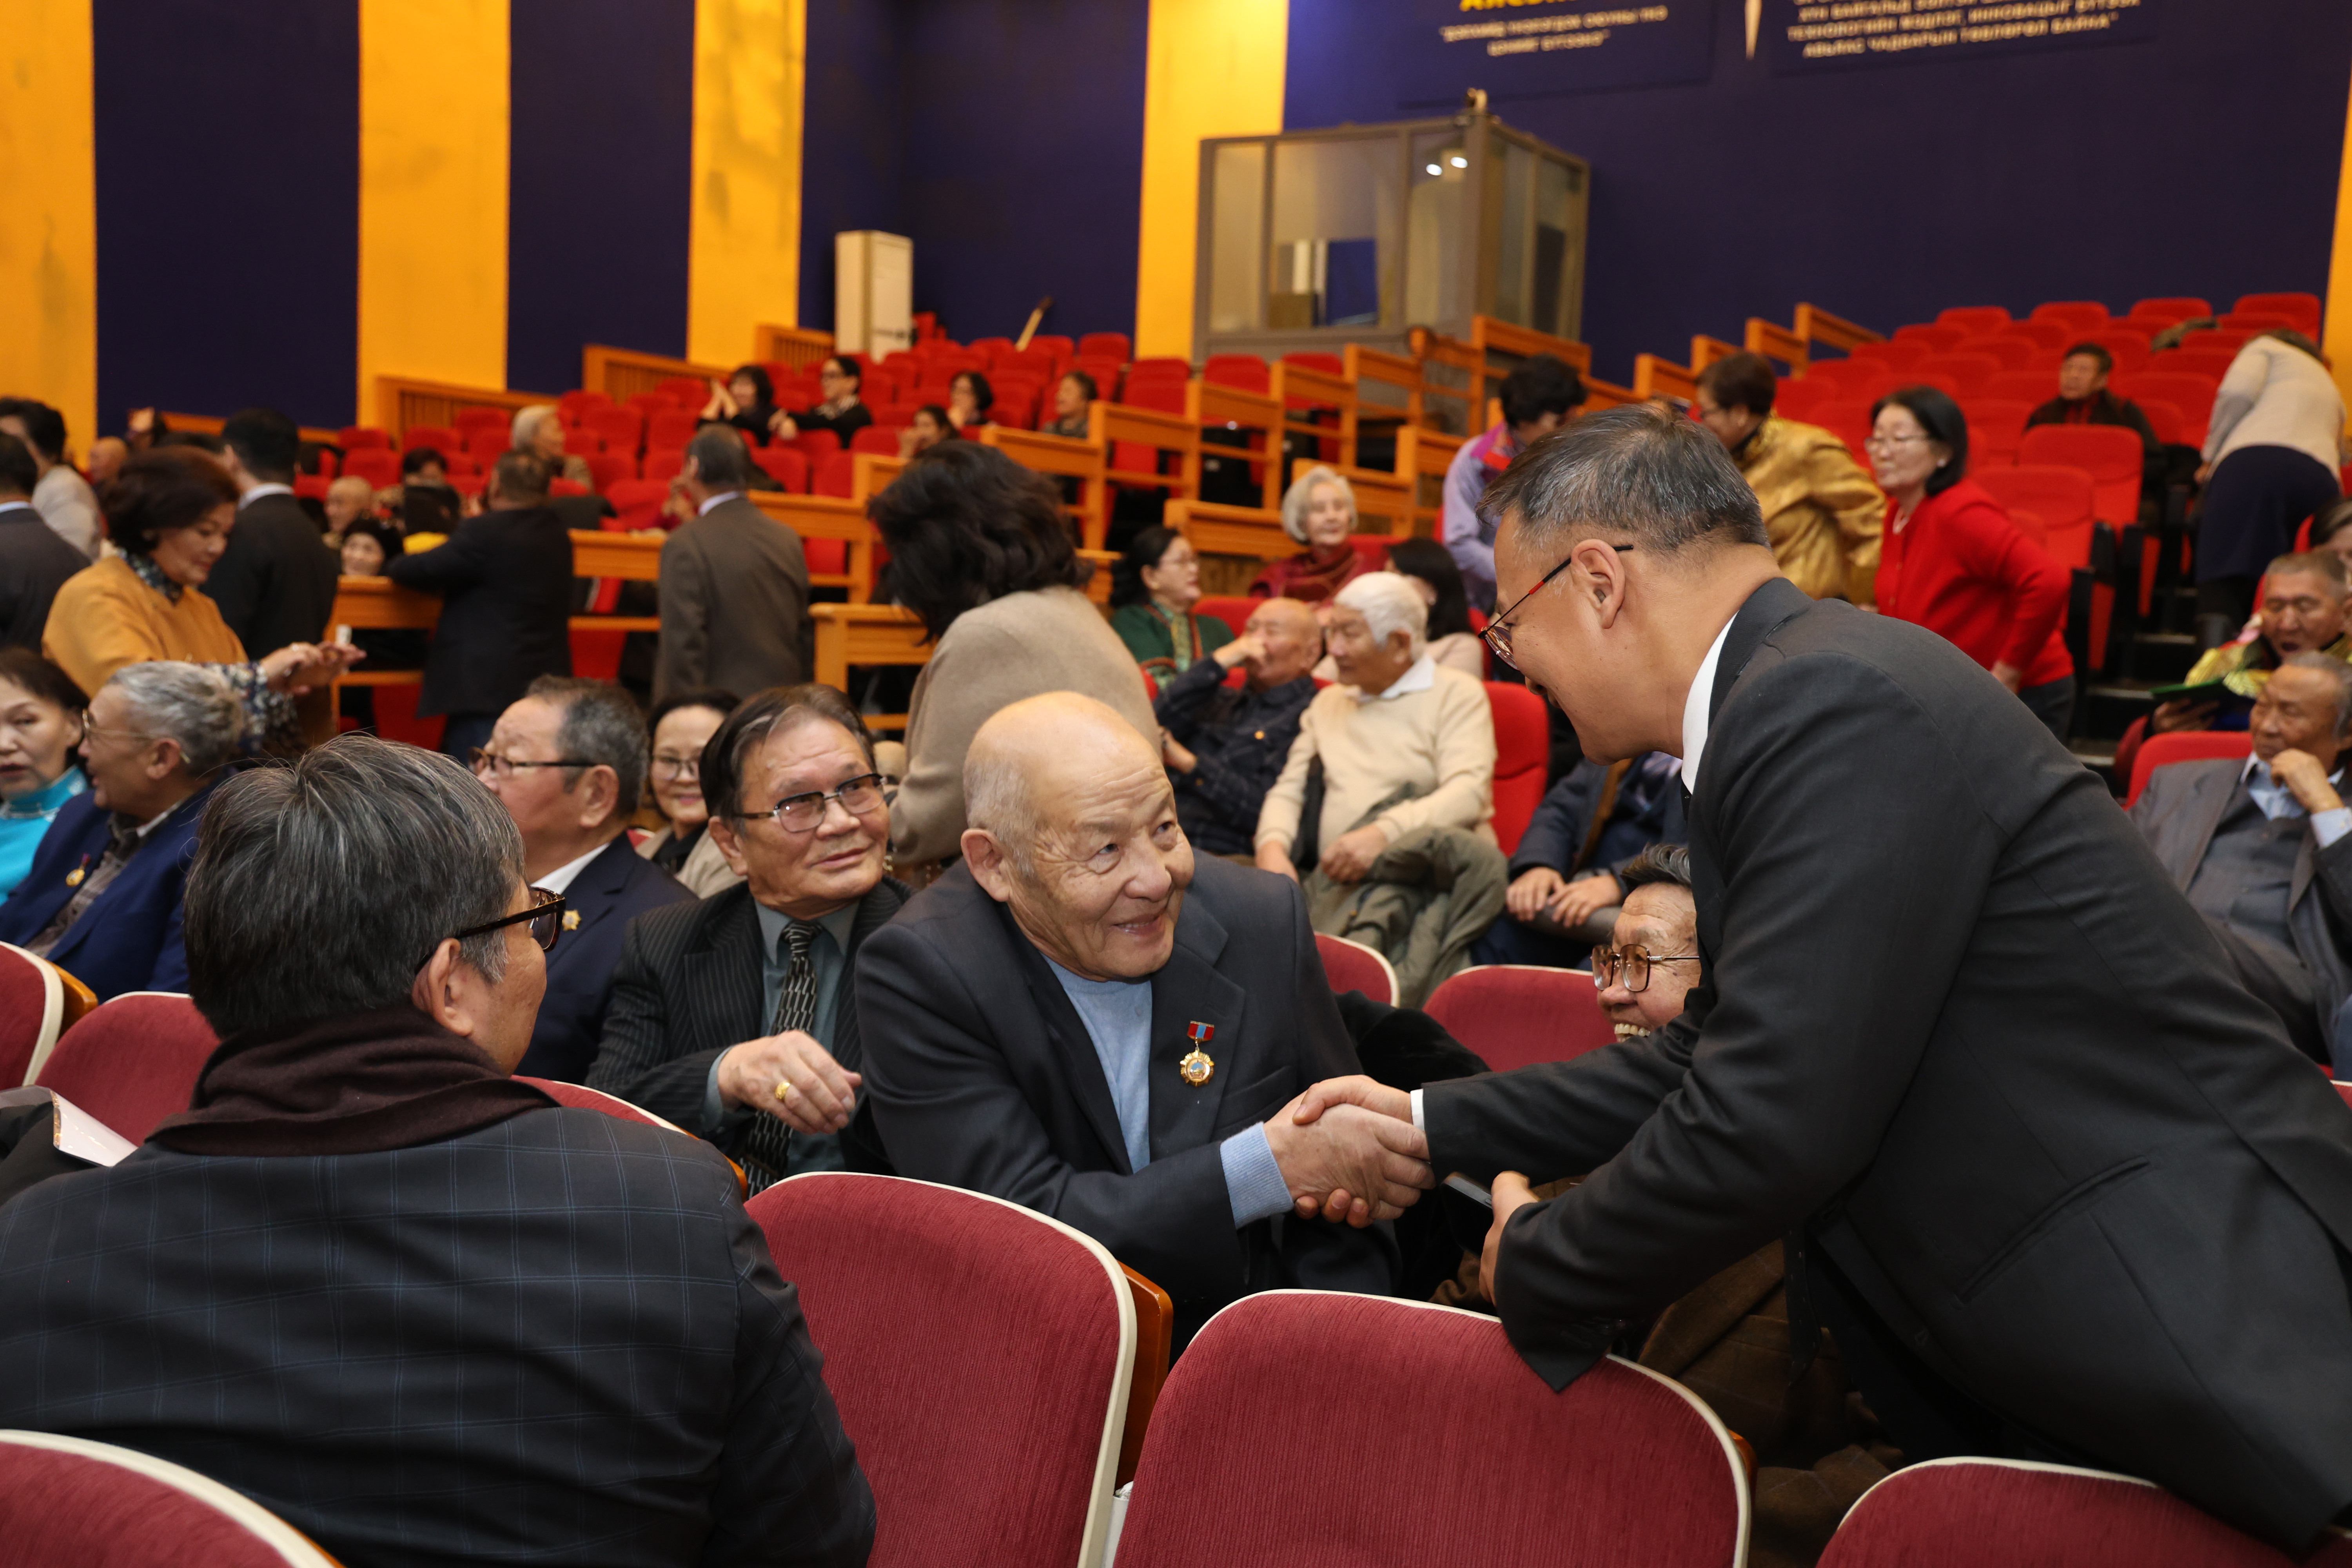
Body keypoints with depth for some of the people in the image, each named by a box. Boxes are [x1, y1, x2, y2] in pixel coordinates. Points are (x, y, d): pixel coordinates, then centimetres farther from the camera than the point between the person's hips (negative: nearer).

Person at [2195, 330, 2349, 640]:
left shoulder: (2268, 347, 24)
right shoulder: (2330, 388, 40)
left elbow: (2238, 392, 4)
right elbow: (2340, 452, 40)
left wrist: (2211, 457, 11)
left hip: (2253, 462, -5)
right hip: (2321, 476, 5)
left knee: (2221, 579, -13)